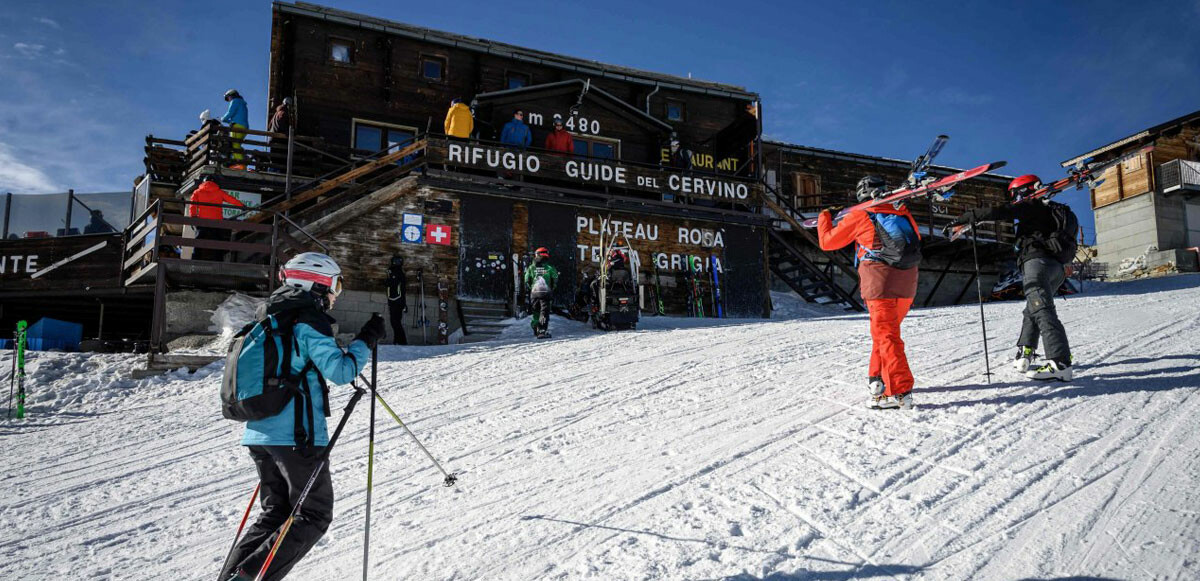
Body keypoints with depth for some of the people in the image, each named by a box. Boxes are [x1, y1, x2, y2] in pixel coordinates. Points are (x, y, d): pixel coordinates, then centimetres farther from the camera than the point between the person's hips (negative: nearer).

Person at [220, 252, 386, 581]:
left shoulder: (269, 319, 15)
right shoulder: (309, 322, -11)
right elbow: (341, 371, -17)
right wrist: (367, 340, -6)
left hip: (259, 434, 9)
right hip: (297, 435, -8)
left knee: (275, 513, 19)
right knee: (314, 516, 3)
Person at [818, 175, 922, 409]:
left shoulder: (860, 216, 4)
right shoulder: (902, 212, 16)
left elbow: (827, 241, 12)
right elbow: (915, 239, 29)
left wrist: (824, 217, 31)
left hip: (880, 280, -5)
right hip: (908, 282, 5)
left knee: (885, 334, -7)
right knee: (888, 329, 21)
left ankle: (900, 392, -15)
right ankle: (878, 378, 29)